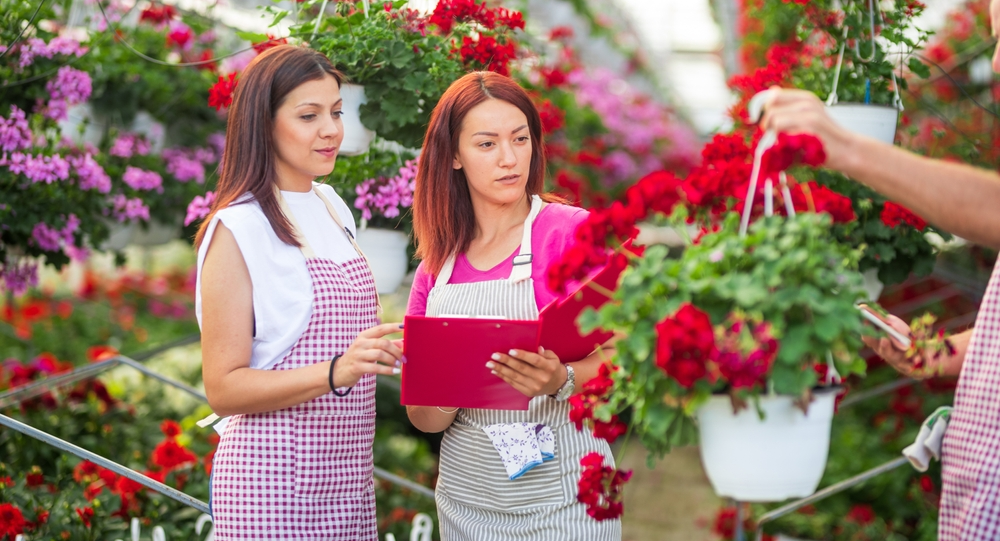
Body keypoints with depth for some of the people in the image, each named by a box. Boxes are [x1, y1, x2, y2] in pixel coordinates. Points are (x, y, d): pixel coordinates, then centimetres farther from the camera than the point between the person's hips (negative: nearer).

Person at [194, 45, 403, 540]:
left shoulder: (333, 208, 11)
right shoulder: (236, 230, -12)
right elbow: (223, 388, -16)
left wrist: (396, 352, 6)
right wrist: (336, 372, -27)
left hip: (348, 480, 7)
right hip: (273, 483, -7)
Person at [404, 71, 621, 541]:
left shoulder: (574, 232, -8)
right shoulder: (436, 266, 6)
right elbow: (421, 417, 4)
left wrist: (562, 381, -30)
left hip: (558, 498, -4)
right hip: (466, 497, 4)